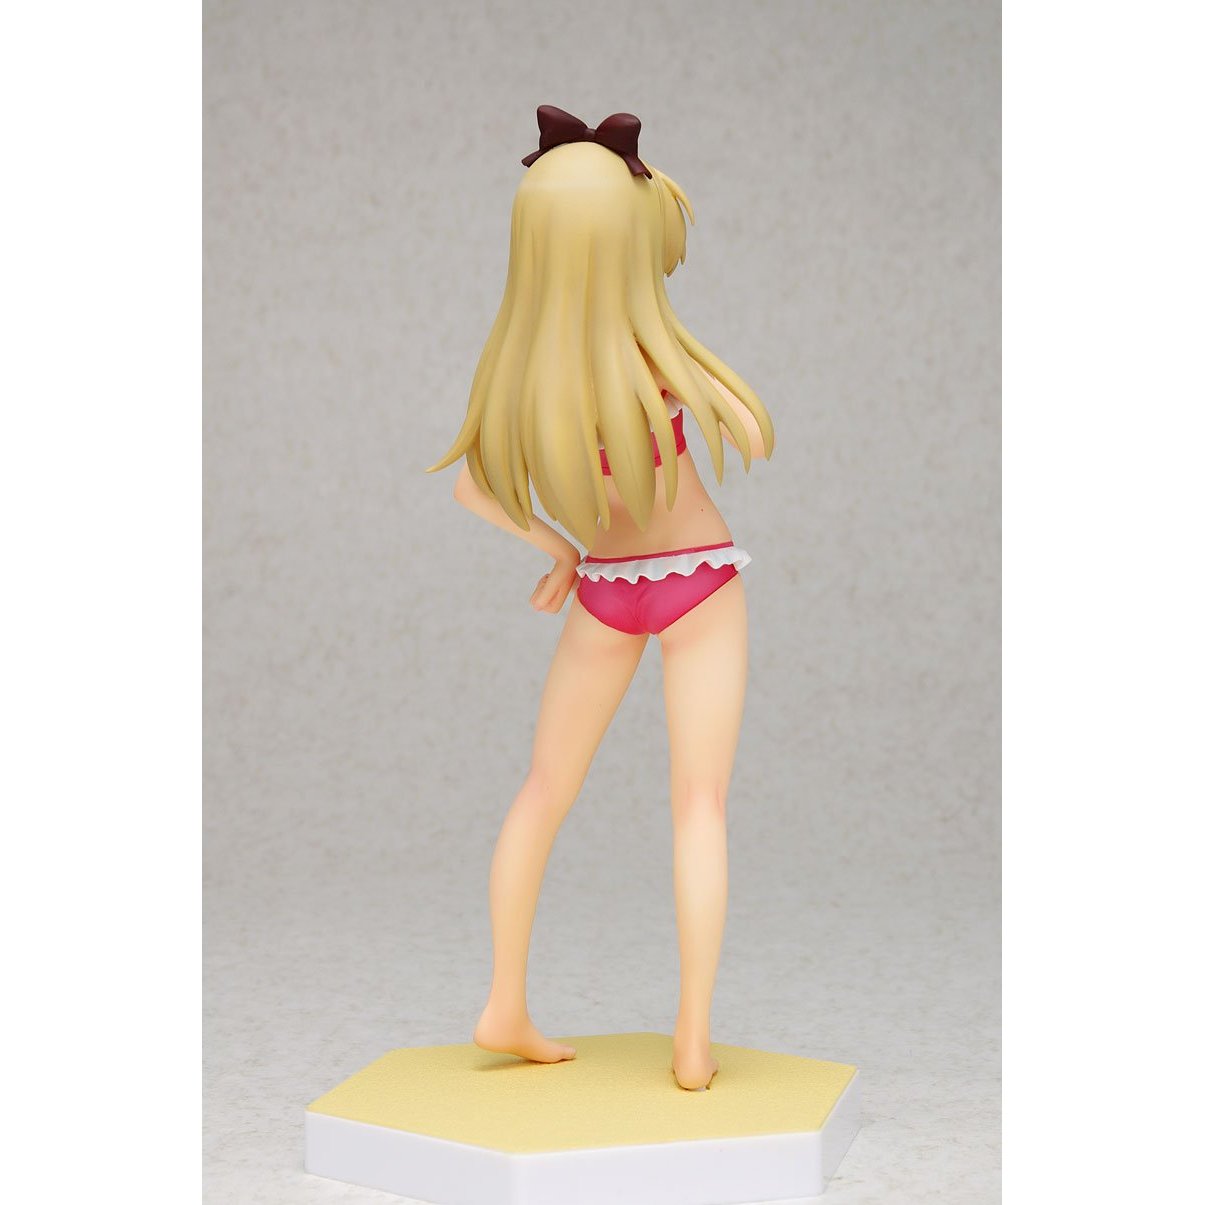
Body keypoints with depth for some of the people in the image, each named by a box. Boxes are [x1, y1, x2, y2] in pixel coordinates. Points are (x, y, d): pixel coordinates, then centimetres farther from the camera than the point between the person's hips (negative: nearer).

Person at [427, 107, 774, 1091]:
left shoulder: (519, 364, -14)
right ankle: (694, 1042, 0)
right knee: (700, 806, 2)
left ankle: (507, 1009, 17)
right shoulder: (662, 360, -25)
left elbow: (471, 484, 0)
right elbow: (755, 438, -10)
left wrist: (558, 548, 11)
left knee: (545, 792, 15)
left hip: (603, 591, 3)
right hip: (702, 583, -3)